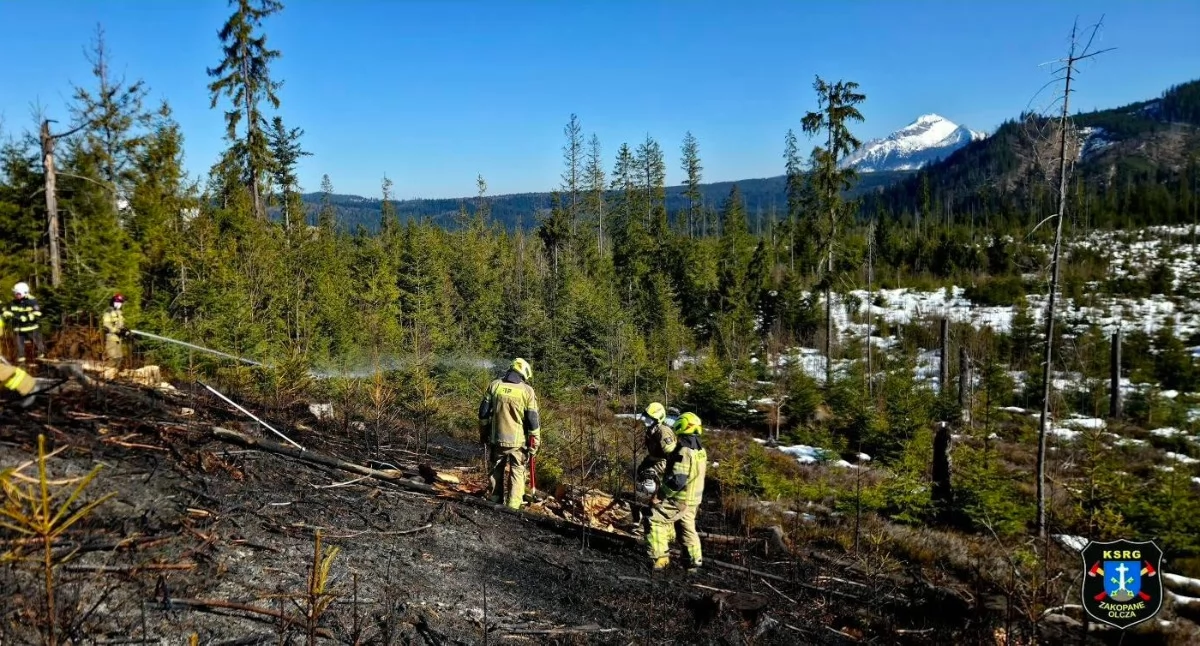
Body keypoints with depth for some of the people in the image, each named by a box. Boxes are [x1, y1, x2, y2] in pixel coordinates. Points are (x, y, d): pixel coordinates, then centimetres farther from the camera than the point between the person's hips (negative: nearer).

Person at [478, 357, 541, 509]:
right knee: (517, 473, 7)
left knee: (496, 471, 18)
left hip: (496, 438, 3)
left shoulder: (494, 385, 1)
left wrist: (483, 434, 17)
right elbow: (533, 420, -7)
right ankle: (513, 507, 3)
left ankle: (494, 502, 26)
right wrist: (535, 443, 1)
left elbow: (483, 413, 6)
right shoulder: (527, 391, -8)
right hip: (518, 440, -3)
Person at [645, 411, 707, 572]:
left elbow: (677, 481, -29)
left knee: (656, 521, -3)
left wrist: (661, 493, -19)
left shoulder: (684, 452, -24)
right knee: (688, 529, 22)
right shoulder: (701, 451, 5)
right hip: (693, 500, 9)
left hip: (678, 500, -9)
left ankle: (659, 558, -4)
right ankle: (695, 560, 29)